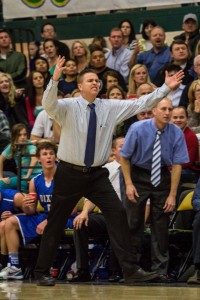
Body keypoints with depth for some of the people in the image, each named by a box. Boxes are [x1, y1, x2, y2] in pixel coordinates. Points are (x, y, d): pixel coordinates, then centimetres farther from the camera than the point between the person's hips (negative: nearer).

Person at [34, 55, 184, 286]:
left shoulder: (110, 108, 3)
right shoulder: (68, 107, -8)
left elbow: (141, 104, 2)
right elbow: (48, 105, -28)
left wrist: (166, 88, -6)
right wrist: (55, 79, -44)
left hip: (97, 174, 3)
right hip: (70, 173, -3)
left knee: (117, 213, -10)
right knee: (56, 222, 4)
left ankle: (129, 269, -9)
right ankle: (42, 272, 16)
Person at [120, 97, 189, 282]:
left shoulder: (176, 133, -13)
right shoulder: (138, 129, -17)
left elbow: (177, 165, -10)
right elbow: (125, 157, -6)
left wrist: (172, 195, -13)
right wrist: (129, 184, -11)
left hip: (162, 176, 1)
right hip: (138, 175, -1)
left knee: (161, 225, 3)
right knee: (133, 223, -4)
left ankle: (160, 270, 10)